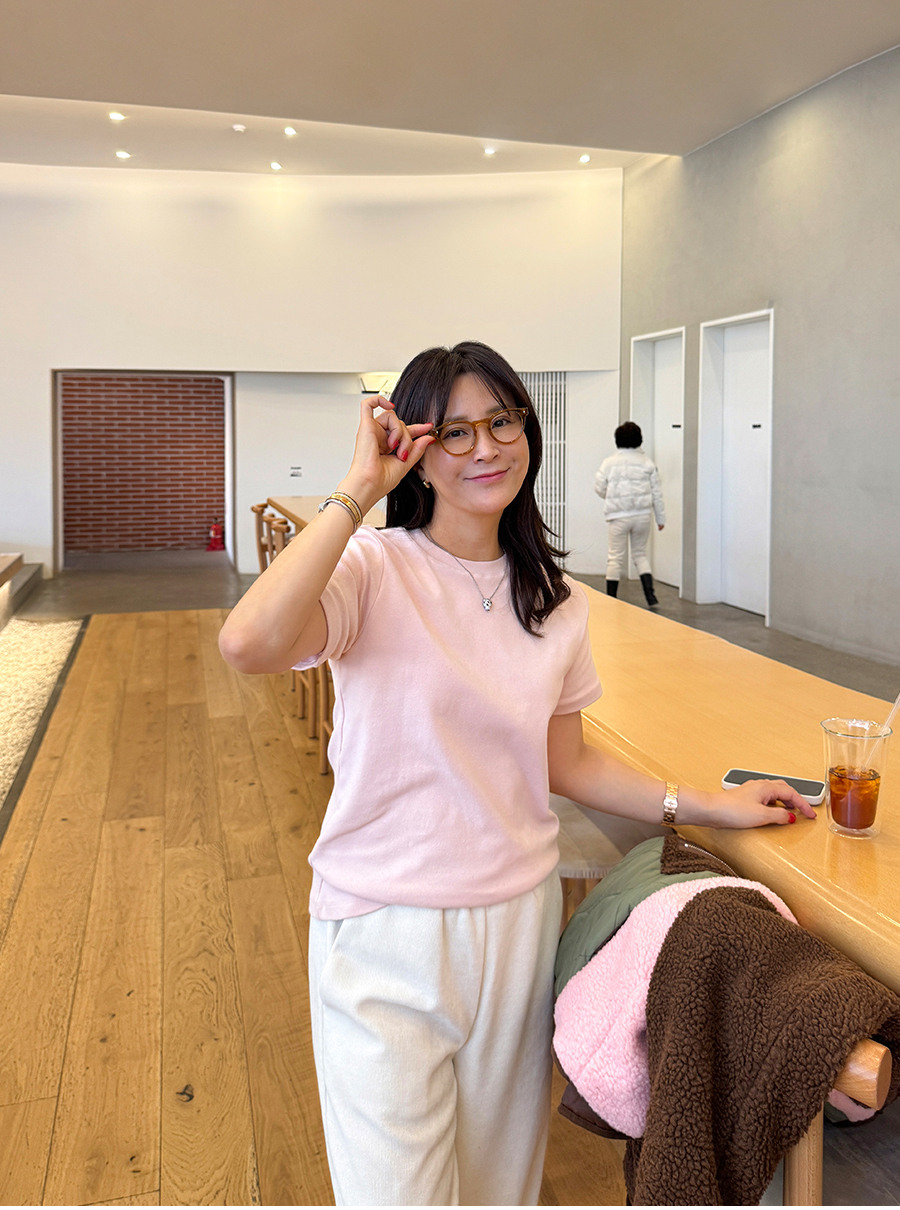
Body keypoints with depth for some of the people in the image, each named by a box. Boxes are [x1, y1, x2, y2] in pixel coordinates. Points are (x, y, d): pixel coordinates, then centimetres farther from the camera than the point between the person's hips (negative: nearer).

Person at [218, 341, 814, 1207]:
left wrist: (708, 805, 7)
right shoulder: (375, 568, -14)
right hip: (387, 938, -4)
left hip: (520, 921, 5)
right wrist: (359, 488, -27)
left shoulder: (555, 603, 3)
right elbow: (249, 644, -35)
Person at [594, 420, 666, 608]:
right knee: (640, 554, 15)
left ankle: (611, 598, 12)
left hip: (618, 515, -2)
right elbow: (656, 491, 4)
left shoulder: (609, 462, -5)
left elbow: (599, 487, 1)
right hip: (642, 514, 2)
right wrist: (660, 517, 11)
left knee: (615, 557, 7)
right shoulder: (646, 462, 1)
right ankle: (650, 596, 4)